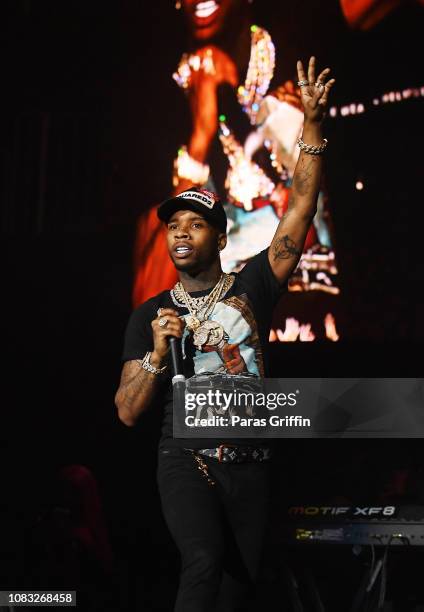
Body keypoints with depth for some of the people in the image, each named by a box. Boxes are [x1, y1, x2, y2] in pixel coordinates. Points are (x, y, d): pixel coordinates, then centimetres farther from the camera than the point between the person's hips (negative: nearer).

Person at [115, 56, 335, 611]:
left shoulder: (252, 287, 6)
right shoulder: (151, 315, 6)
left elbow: (301, 209, -2)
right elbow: (129, 412, 3)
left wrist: (312, 124, -10)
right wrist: (157, 354, -14)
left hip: (250, 465, 2)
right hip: (187, 462, -2)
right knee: (205, 563, -27)